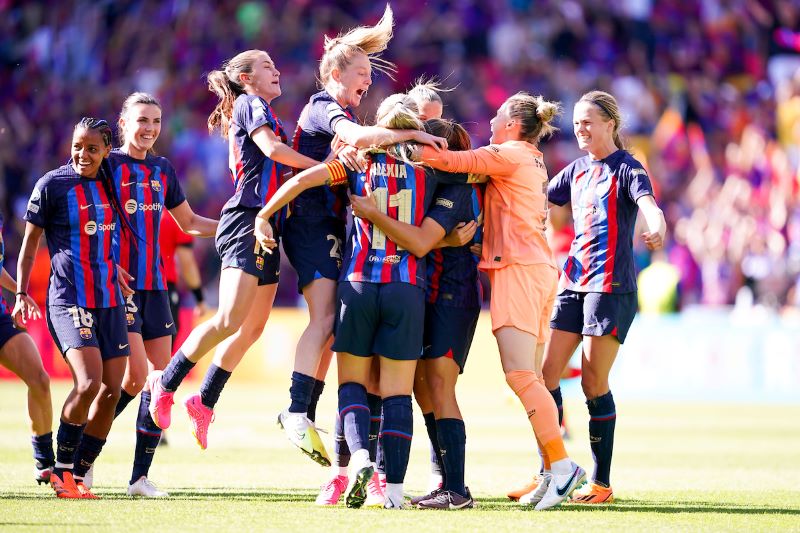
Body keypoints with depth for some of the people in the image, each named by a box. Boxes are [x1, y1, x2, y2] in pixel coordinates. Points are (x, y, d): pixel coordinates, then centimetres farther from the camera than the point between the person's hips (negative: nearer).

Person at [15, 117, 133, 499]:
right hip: (68, 299, -6)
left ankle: (79, 475, 12)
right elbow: (30, 241, 1)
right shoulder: (52, 184, -5)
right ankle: (61, 470, -5)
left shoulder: (108, 185, 10)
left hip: (108, 299, 6)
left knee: (111, 390, 1)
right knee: (88, 383, -21)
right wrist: (21, 292, -4)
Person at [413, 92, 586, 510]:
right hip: (541, 270, 9)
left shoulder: (510, 154, -5)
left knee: (519, 374, -15)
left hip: (519, 268, -9)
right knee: (529, 378, 6)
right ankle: (554, 473, 2)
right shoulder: (533, 162, 23)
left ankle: (561, 464, -20)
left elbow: (451, 162, -13)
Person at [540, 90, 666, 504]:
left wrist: (657, 227, -45)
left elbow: (647, 203, -23)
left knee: (594, 382, -8)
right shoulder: (577, 169, 16)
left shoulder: (627, 168, -5)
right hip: (574, 282, 7)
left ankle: (602, 483, 1)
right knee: (546, 375, 1)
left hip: (612, 286, -7)